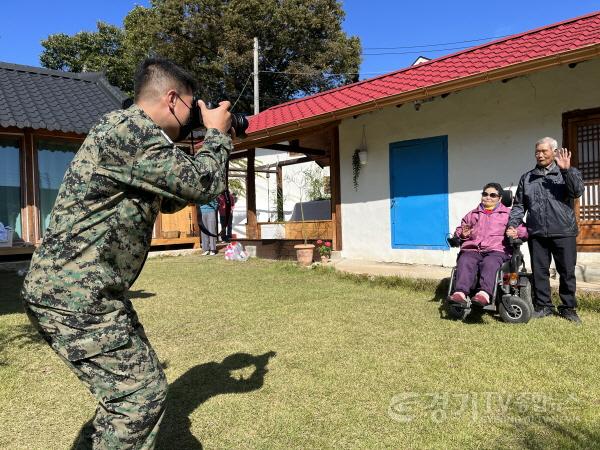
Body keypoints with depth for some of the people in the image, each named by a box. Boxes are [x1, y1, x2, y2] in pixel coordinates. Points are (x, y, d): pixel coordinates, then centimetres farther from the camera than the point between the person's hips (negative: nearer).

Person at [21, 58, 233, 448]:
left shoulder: (130, 132, 15)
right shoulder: (130, 128, -18)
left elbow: (171, 198, 23)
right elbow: (202, 185, -17)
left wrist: (208, 150, 19)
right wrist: (217, 134, 0)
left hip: (75, 289, 10)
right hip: (76, 294, -10)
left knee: (135, 381, 19)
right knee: (143, 392, -3)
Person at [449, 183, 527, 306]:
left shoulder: (508, 214, 24)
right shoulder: (472, 214, 33)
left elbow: (523, 229, 12)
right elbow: (458, 230, 31)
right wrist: (462, 234, 6)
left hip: (496, 249, -2)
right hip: (472, 249, 2)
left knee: (490, 263, -37)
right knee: (465, 262, -33)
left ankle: (484, 293, -55)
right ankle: (460, 292, -49)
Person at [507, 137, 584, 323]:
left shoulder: (568, 173, 9)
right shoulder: (527, 178, 15)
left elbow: (577, 191, -10)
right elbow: (519, 205, 16)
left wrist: (566, 170, -19)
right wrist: (512, 225, 3)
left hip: (563, 232, -2)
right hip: (536, 234, 2)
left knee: (567, 272, 5)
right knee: (539, 271, 6)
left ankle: (568, 308, 18)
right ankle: (543, 306, 18)